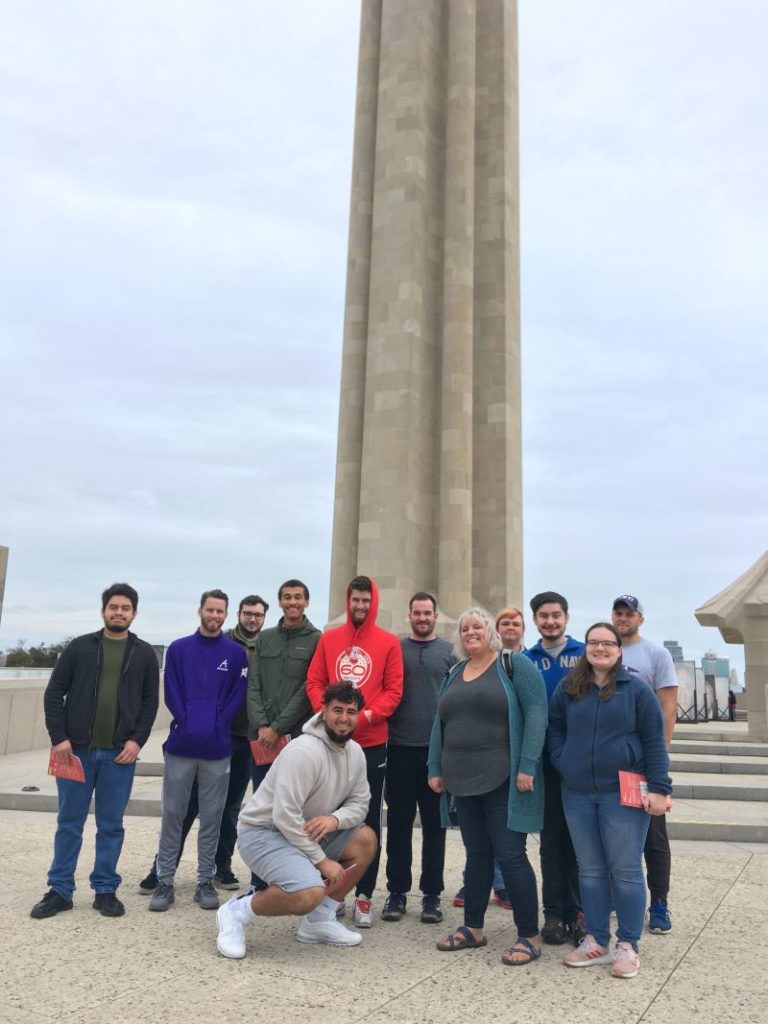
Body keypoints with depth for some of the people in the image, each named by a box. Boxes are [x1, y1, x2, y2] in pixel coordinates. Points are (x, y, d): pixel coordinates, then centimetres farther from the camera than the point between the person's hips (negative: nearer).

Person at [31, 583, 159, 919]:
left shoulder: (145, 654, 5)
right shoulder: (80, 647, 3)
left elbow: (150, 701, 5)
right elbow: (54, 693, 2)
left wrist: (137, 740, -7)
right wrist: (59, 737, -7)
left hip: (120, 754, 0)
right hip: (76, 750, 0)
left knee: (111, 825, 7)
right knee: (69, 823, 8)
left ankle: (105, 889, 19)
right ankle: (60, 890, 20)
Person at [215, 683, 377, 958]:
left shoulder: (355, 753, 2)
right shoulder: (304, 751, -25)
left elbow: (359, 803, 5)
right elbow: (285, 816, -27)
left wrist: (335, 819, -19)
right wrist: (321, 859, -21)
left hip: (307, 831, 9)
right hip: (263, 832, -9)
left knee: (365, 839, -2)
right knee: (310, 893, -29)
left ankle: (319, 920, 9)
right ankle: (237, 912, -4)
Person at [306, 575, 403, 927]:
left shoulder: (388, 642, 0)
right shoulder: (328, 638, 6)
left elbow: (393, 691, -3)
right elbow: (314, 682, 4)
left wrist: (366, 716, -17)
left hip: (372, 743, -2)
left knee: (369, 820, 5)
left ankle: (364, 895, 13)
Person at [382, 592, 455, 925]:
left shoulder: (448, 653, 6)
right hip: (400, 747, 0)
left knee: (434, 823, 7)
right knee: (398, 822, 7)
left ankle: (432, 893, 16)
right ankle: (397, 891, 17)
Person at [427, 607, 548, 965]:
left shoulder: (515, 665, -4)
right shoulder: (454, 674, 14)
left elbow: (535, 713, -12)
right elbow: (440, 724, 16)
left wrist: (527, 765, -18)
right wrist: (436, 769, 10)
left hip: (503, 780, -6)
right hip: (464, 781, 6)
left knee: (510, 855, -4)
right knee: (476, 853, 14)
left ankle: (530, 936, 7)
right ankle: (473, 928, 25)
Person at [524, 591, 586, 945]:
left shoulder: (586, 654, 0)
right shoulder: (525, 660, 5)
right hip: (545, 759, 2)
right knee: (551, 839, 9)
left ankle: (580, 912, 16)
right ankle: (554, 913, 19)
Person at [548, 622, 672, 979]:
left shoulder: (636, 689, -3)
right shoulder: (568, 689, 6)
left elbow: (654, 741, -4)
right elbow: (554, 731, 13)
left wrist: (659, 788, -10)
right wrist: (562, 763, -2)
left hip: (623, 793, -3)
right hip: (577, 794, 4)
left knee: (625, 870, 3)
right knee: (590, 870, 12)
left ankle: (628, 946, 15)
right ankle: (596, 940, 23)